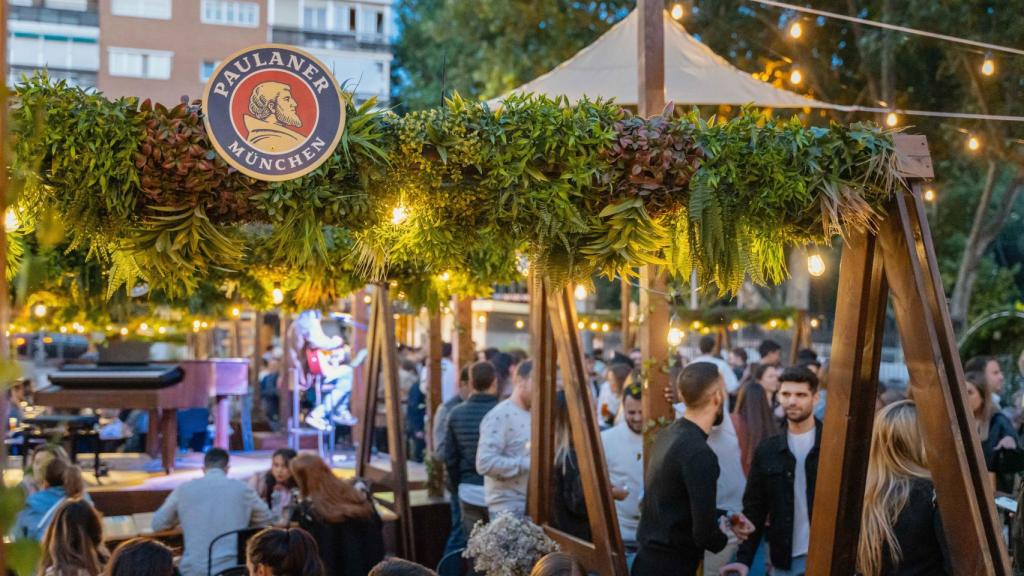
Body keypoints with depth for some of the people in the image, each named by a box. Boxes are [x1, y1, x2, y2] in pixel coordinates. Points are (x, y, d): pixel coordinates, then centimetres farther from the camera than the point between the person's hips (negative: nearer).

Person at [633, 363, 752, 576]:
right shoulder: (699, 453, -23)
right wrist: (724, 539, -2)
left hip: (651, 558, 9)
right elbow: (705, 533, -23)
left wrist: (723, 519, 11)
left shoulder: (669, 434, 5)